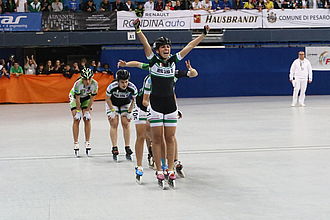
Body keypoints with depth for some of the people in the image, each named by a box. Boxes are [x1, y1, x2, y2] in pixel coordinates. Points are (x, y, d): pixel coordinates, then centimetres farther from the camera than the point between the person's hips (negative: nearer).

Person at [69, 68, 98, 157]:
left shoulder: (94, 84, -28)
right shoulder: (78, 84, -36)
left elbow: (92, 98, -17)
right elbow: (77, 99, -27)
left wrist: (87, 110, -15)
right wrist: (78, 111, -22)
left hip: (86, 97, 2)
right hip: (75, 97, -2)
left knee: (87, 119, -7)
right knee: (76, 119, -11)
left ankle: (87, 142, -1)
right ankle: (76, 143, -9)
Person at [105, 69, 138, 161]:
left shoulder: (132, 88, -30)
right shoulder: (112, 87, -35)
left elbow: (134, 100, -10)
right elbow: (108, 99, -15)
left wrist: (129, 112, -9)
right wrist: (112, 111, -15)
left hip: (126, 104, 1)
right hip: (112, 104, -1)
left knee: (126, 124, -5)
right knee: (114, 124, -8)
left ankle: (127, 148, 0)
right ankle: (114, 149, -7)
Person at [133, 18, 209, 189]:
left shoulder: (173, 60, 6)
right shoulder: (153, 60, -2)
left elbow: (190, 46, 8)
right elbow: (145, 43, -15)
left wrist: (204, 34, 7)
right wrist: (137, 29, -28)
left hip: (170, 103, 3)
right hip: (155, 103, -3)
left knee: (170, 138, 5)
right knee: (157, 138, 0)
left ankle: (171, 171, 9)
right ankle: (159, 172, 4)